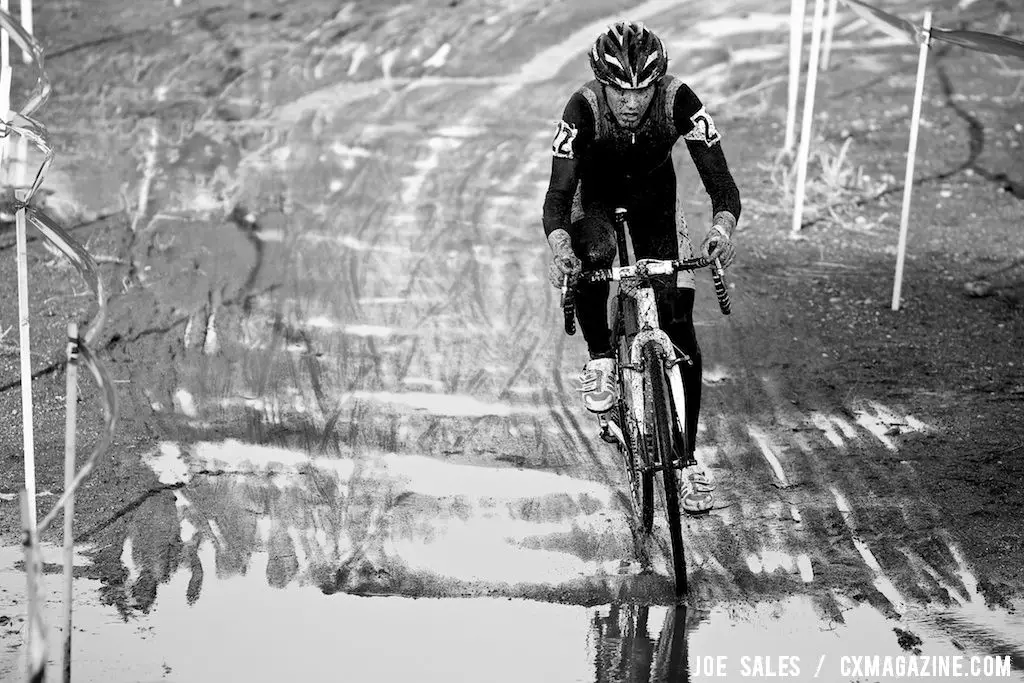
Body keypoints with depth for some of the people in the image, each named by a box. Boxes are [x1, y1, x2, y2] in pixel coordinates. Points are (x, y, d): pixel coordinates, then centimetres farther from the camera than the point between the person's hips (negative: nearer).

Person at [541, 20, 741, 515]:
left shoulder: (679, 102, -33)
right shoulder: (583, 109, -34)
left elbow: (721, 182, -35)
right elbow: (558, 194, -38)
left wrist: (722, 228, -56)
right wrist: (559, 247, -58)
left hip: (654, 194, 1)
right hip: (595, 192, -1)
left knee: (679, 328, -8)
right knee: (592, 256, -38)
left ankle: (686, 460, 4)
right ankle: (600, 361, -11)